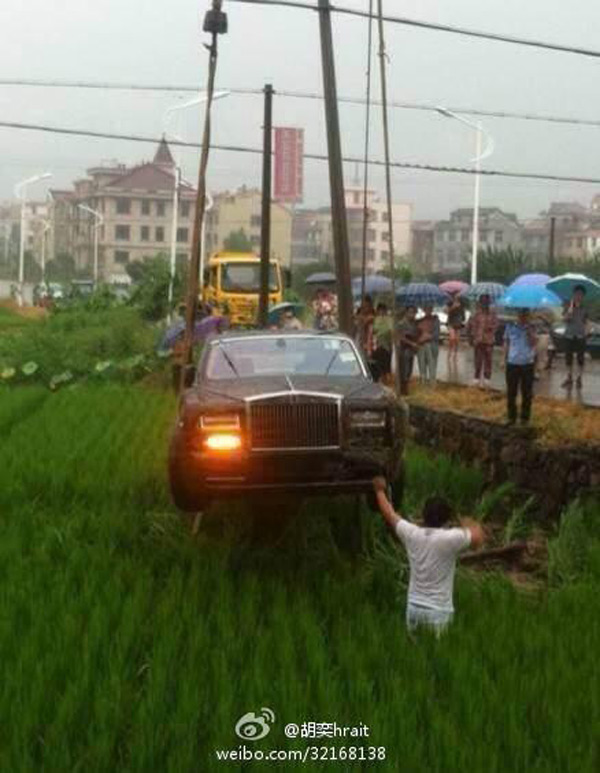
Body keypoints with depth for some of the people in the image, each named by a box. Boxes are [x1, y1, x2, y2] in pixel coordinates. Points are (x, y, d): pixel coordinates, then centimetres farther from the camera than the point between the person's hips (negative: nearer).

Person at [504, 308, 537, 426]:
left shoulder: (532, 328, 0)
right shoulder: (510, 327, 3)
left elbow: (534, 343, -13)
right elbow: (506, 343, 11)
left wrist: (529, 330, -19)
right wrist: (504, 359, 7)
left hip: (528, 364, -1)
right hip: (512, 363, 1)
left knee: (527, 393, 6)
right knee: (511, 392, 7)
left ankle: (525, 417, 18)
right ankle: (511, 416, 18)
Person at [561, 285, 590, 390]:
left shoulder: (584, 309, 4)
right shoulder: (568, 306, 0)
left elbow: (587, 323, 9)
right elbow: (566, 318, -17)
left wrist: (585, 332, -5)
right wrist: (571, 305, -20)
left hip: (580, 337, 0)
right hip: (569, 337, 0)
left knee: (580, 359, 0)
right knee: (568, 358, 5)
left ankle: (579, 379, 6)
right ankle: (569, 378, 15)